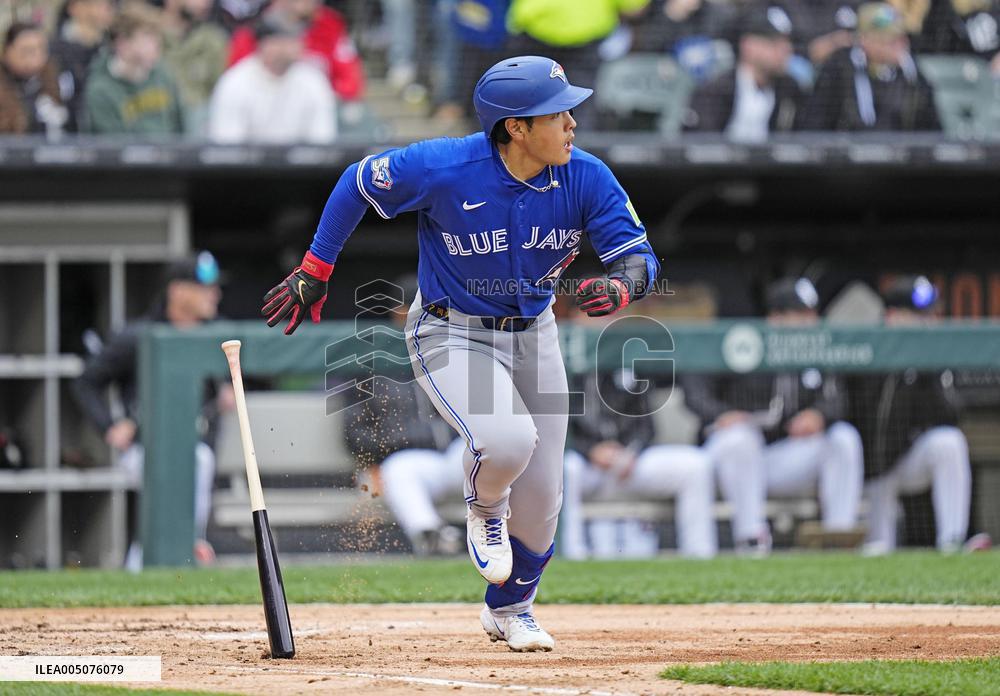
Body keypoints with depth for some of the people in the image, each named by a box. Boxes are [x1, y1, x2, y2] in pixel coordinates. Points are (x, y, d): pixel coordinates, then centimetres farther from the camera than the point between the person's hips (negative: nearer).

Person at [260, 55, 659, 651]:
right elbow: (357, 184, -9)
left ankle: (509, 608, 37)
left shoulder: (586, 178, -17)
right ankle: (485, 506, 6)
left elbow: (639, 254, -13)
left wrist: (619, 288, -37)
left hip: (533, 335, 4)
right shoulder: (443, 169, -26)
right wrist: (314, 272, -4)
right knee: (506, 439, -32)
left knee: (541, 501, 7)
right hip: (451, 334, -4)